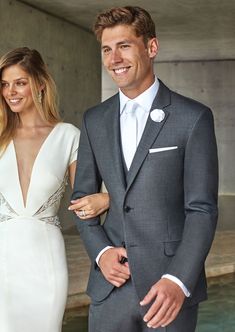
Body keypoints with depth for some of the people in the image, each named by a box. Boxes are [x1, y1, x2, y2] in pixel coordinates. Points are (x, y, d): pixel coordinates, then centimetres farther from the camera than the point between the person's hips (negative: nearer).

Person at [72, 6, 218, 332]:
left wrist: (178, 281, -19)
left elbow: (202, 208, -9)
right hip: (110, 284, 4)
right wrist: (100, 252, -4)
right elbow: (82, 196, 13)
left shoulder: (193, 118, -6)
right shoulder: (94, 120, 8)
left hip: (173, 285, -3)